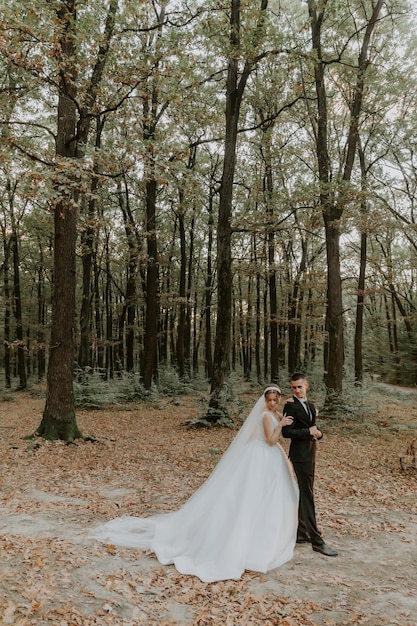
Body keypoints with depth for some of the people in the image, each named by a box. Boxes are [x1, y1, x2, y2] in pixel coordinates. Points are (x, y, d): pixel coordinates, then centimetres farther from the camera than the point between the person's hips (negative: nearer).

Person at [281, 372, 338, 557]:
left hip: (310, 454, 8)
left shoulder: (310, 404, 14)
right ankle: (316, 540, 0)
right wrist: (308, 432, -19)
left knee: (303, 495, 14)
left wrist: (318, 433, -3)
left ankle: (301, 533, 25)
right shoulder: (290, 406, -12)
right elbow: (286, 432, -17)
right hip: (299, 454, -8)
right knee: (306, 496, -5)